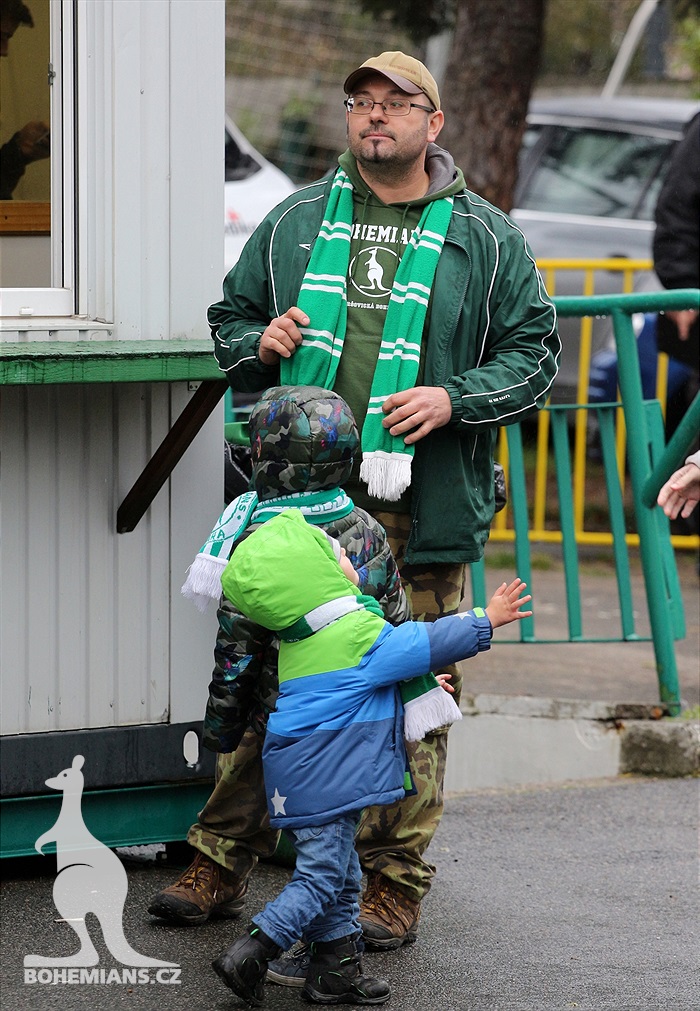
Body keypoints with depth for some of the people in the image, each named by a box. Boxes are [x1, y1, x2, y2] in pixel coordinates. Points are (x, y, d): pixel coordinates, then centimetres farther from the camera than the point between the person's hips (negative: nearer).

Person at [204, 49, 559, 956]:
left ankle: (395, 882, 4)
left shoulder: (484, 238, 8)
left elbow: (532, 352, 6)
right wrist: (260, 345, -1)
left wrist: (454, 400, -10)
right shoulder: (293, 224, 14)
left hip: (421, 509, -2)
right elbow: (230, 318, 22)